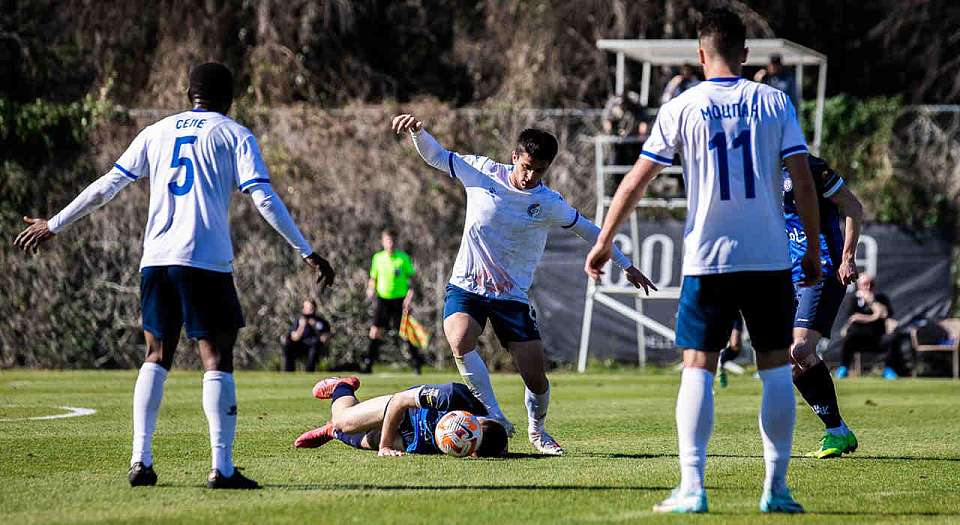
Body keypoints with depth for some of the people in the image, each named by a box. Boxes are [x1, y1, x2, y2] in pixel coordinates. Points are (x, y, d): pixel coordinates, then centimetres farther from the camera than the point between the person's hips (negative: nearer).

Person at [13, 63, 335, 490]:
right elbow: (263, 198, -5)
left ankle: (141, 461, 7)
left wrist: (53, 225, 26)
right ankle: (222, 468, -9)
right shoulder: (234, 135, 5)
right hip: (206, 261, -4)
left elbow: (107, 186, 17)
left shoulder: (156, 133, 16)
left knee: (156, 356, 14)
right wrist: (306, 252, -4)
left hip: (156, 260, 4)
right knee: (217, 358, -2)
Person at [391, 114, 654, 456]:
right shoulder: (482, 172, -4)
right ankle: (495, 418, -19)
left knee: (536, 376, -5)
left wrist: (627, 266, 14)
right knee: (460, 341, -31)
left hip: (512, 296, 0)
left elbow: (589, 231, 9)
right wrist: (417, 131, -16)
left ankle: (537, 430, 27)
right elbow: (435, 156, 4)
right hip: (466, 287, 0)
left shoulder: (549, 204, -5)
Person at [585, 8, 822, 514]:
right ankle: (776, 489, 6)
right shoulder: (775, 103, 3)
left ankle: (691, 487, -8)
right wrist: (813, 250, 7)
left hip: (707, 259, -1)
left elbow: (635, 182, 1)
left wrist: (603, 242, 11)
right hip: (770, 258, 1)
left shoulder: (681, 108, 0)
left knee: (698, 368, 2)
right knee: (776, 368, 8)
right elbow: (803, 181, -1)